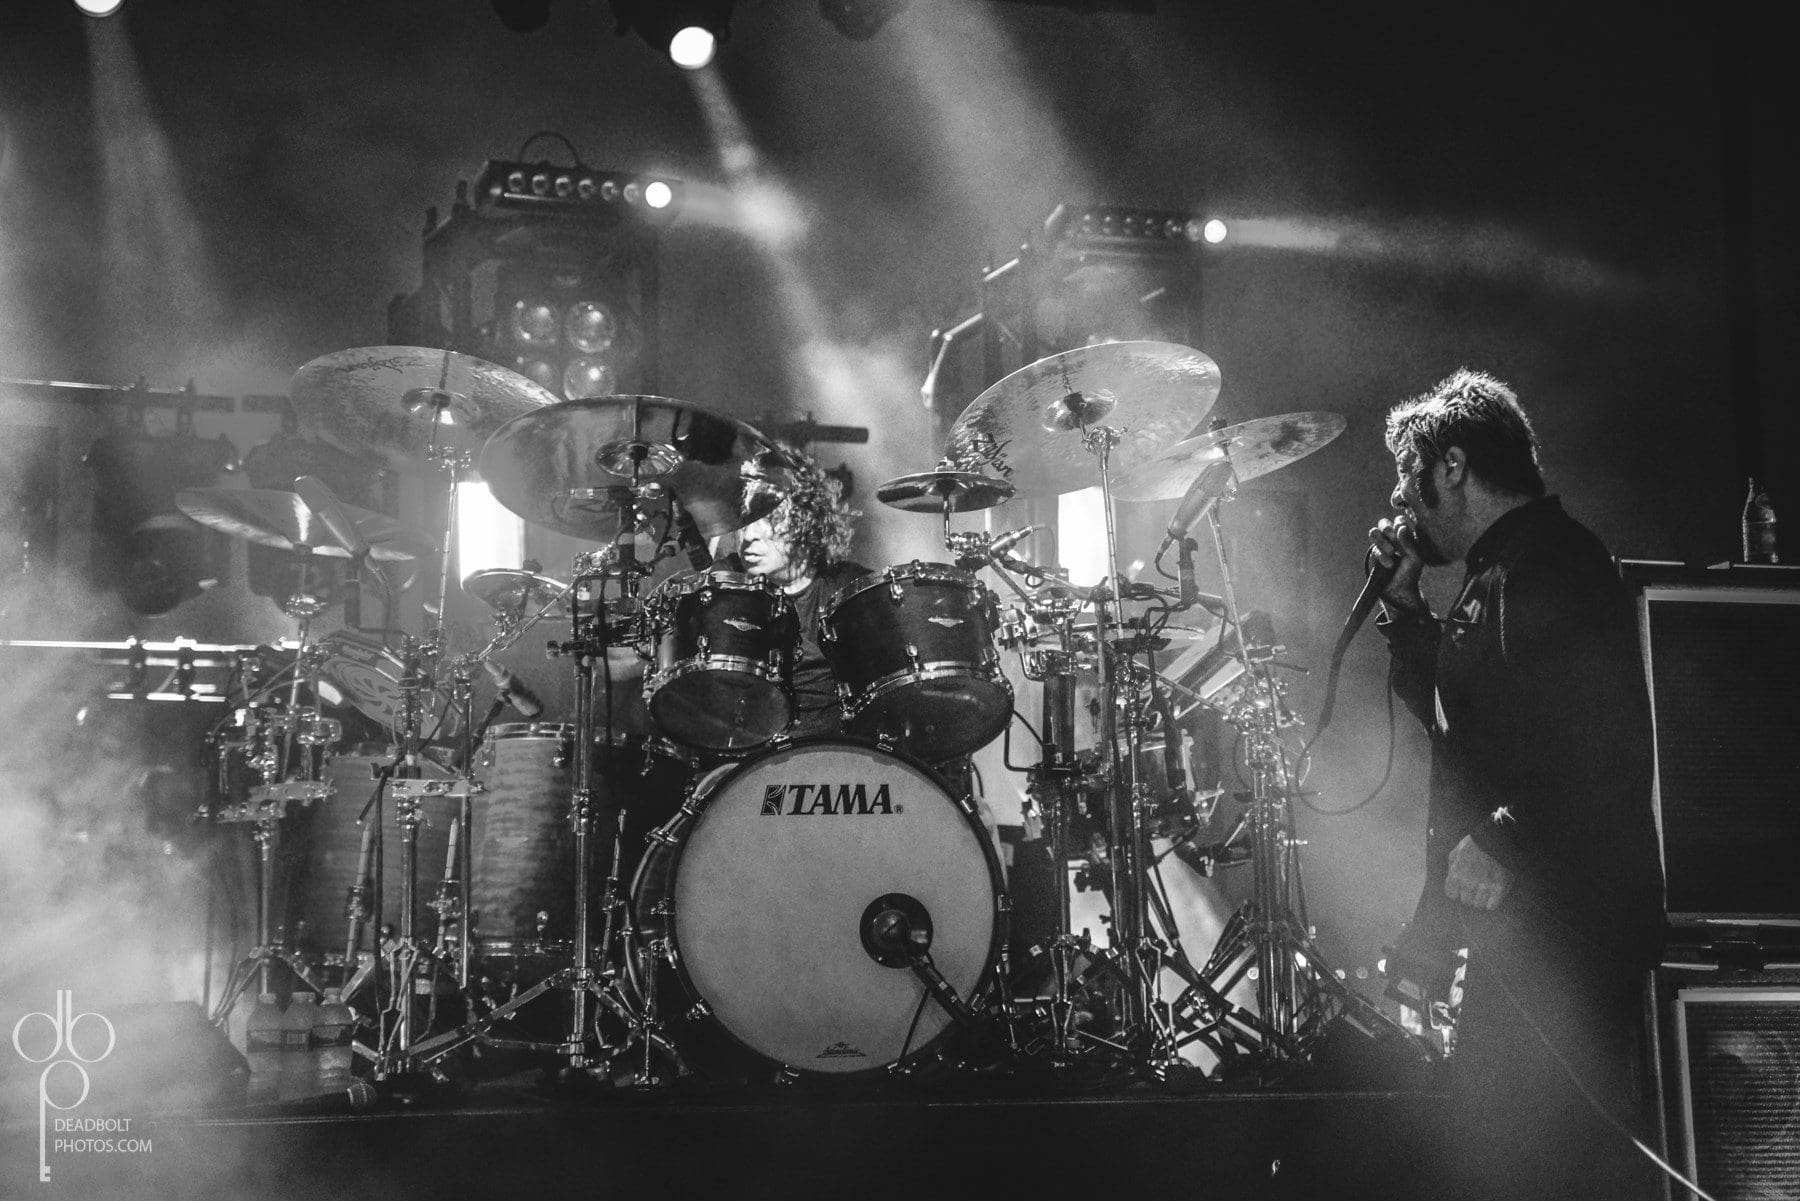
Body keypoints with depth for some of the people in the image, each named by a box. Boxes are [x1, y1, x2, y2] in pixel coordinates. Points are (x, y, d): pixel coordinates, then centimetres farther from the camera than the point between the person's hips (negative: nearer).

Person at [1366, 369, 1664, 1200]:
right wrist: (1403, 601, 20)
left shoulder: (1551, 564, -13)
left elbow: (1598, 736, -24)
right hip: (1521, 923, 11)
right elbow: (1454, 713, 29)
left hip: (1558, 933, -11)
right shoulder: (1497, 575, 19)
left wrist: (1502, 842, -25)